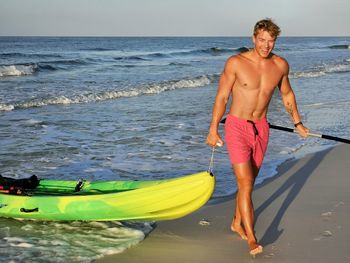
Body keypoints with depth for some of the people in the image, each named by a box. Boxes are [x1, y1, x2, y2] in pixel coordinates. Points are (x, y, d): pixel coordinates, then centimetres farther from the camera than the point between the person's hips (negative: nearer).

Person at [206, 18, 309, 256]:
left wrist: (298, 123, 23)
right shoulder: (236, 63, -14)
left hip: (261, 129, 5)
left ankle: (237, 223, 37)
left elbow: (287, 94, 16)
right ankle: (251, 239, -5)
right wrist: (213, 130, -5)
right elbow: (222, 96, -6)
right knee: (246, 185, -11)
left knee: (249, 182, 17)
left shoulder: (281, 65, -1)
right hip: (237, 129, -4)